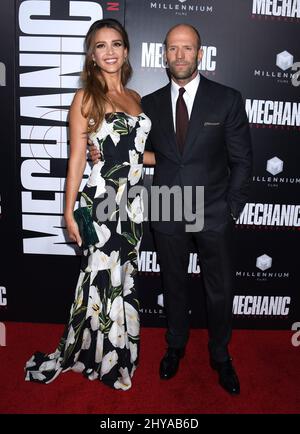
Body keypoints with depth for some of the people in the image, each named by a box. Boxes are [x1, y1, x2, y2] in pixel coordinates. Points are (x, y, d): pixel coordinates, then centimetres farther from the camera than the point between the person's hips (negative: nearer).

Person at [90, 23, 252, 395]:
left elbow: (242, 159, -2)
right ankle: (176, 346, 43)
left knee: (220, 290, 11)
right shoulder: (150, 103, 3)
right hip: (167, 215, 2)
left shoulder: (227, 100, -5)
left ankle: (220, 355, 37)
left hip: (214, 215, -1)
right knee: (173, 286, 18)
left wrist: (233, 208, -5)